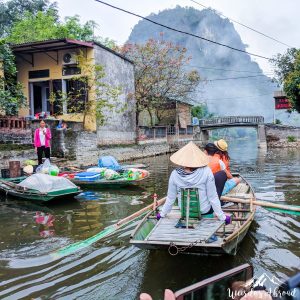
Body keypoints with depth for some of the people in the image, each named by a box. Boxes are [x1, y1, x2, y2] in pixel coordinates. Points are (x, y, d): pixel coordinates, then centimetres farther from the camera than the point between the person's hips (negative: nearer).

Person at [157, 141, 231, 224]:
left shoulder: (175, 174, -20)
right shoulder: (206, 172, -26)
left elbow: (170, 198, -9)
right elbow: (212, 197, -18)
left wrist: (162, 214, 8)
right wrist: (222, 216, -5)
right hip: (205, 210, -3)